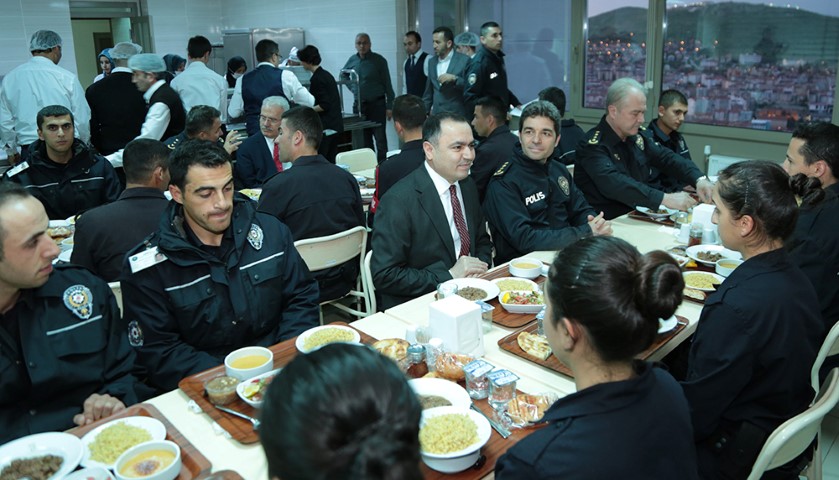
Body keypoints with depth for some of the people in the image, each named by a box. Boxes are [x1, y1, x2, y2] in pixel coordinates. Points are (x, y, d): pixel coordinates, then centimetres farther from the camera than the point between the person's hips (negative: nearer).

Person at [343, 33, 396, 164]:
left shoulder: (379, 60, -5)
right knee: (364, 139, 9)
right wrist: (353, 88, 12)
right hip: (359, 105, 5)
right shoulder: (352, 60, 7)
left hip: (377, 104, -4)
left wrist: (389, 106, -10)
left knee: (380, 138, -6)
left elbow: (387, 84, -5)